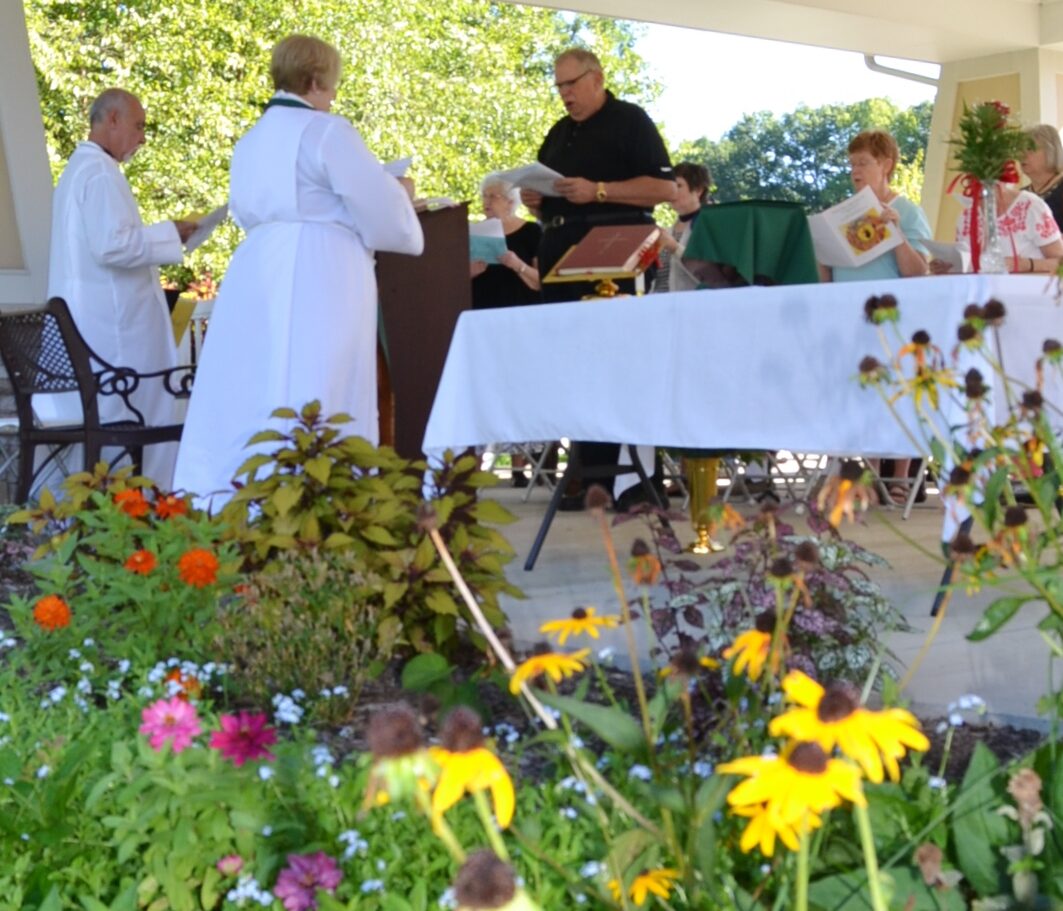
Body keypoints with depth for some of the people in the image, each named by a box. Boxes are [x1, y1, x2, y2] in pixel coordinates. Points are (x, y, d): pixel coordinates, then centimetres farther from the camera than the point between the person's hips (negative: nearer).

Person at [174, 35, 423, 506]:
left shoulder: (250, 140, 19)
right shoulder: (326, 131, -5)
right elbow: (380, 210, -7)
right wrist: (401, 193, 15)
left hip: (256, 275, 7)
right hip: (315, 280, -7)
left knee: (251, 397, 7)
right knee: (309, 401, -8)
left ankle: (221, 508, 9)